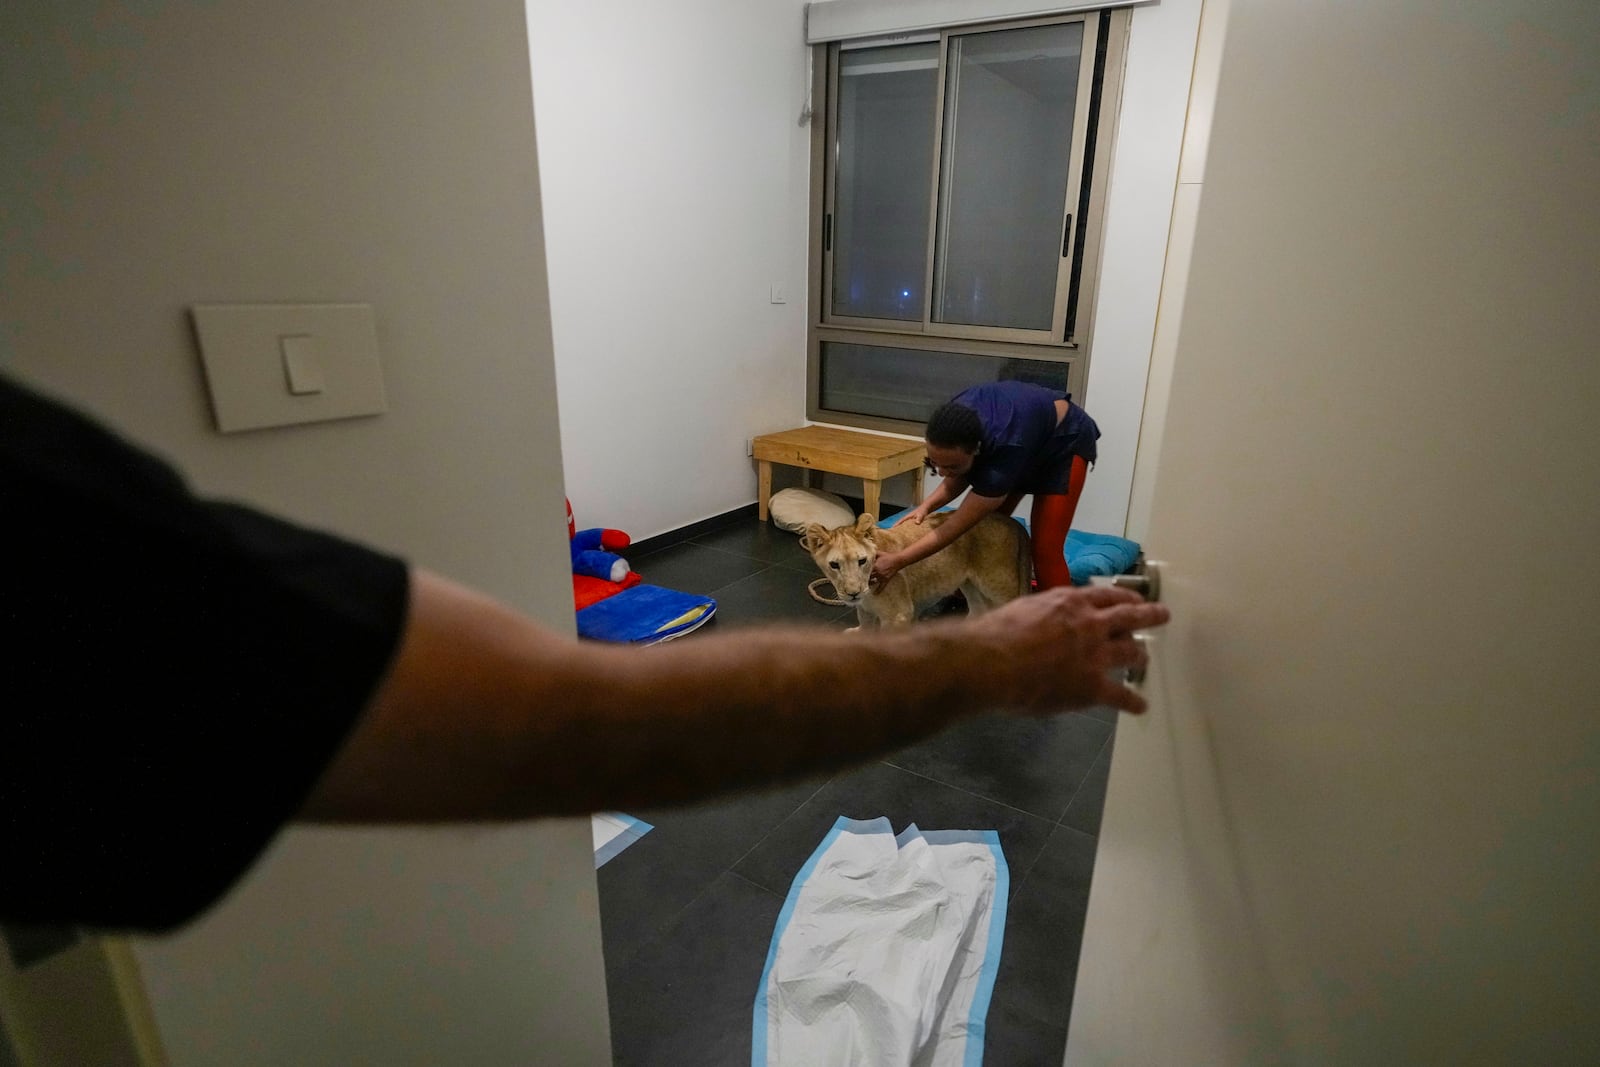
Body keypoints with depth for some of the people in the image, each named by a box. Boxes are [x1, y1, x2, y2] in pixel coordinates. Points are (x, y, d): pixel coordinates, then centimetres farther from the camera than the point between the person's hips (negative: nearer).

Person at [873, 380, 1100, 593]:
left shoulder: (1007, 450, -45)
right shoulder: (952, 424, -28)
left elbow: (957, 526, -40)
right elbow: (956, 482, -11)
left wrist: (897, 561, -42)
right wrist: (926, 506, -29)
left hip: (1063, 442, -6)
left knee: (1045, 549, -12)